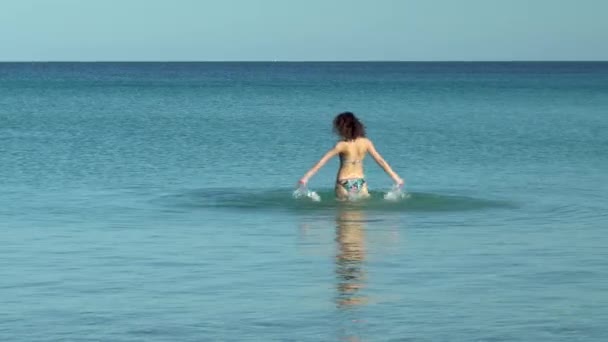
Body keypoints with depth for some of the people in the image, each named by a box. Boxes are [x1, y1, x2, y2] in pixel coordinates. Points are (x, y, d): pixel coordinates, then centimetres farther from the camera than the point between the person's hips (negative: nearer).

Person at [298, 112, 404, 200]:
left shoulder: (342, 145, -10)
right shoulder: (366, 142, 1)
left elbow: (322, 161, -12)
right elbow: (380, 161, 4)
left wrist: (306, 177, -13)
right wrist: (396, 177, 11)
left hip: (344, 184, -3)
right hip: (360, 183, 4)